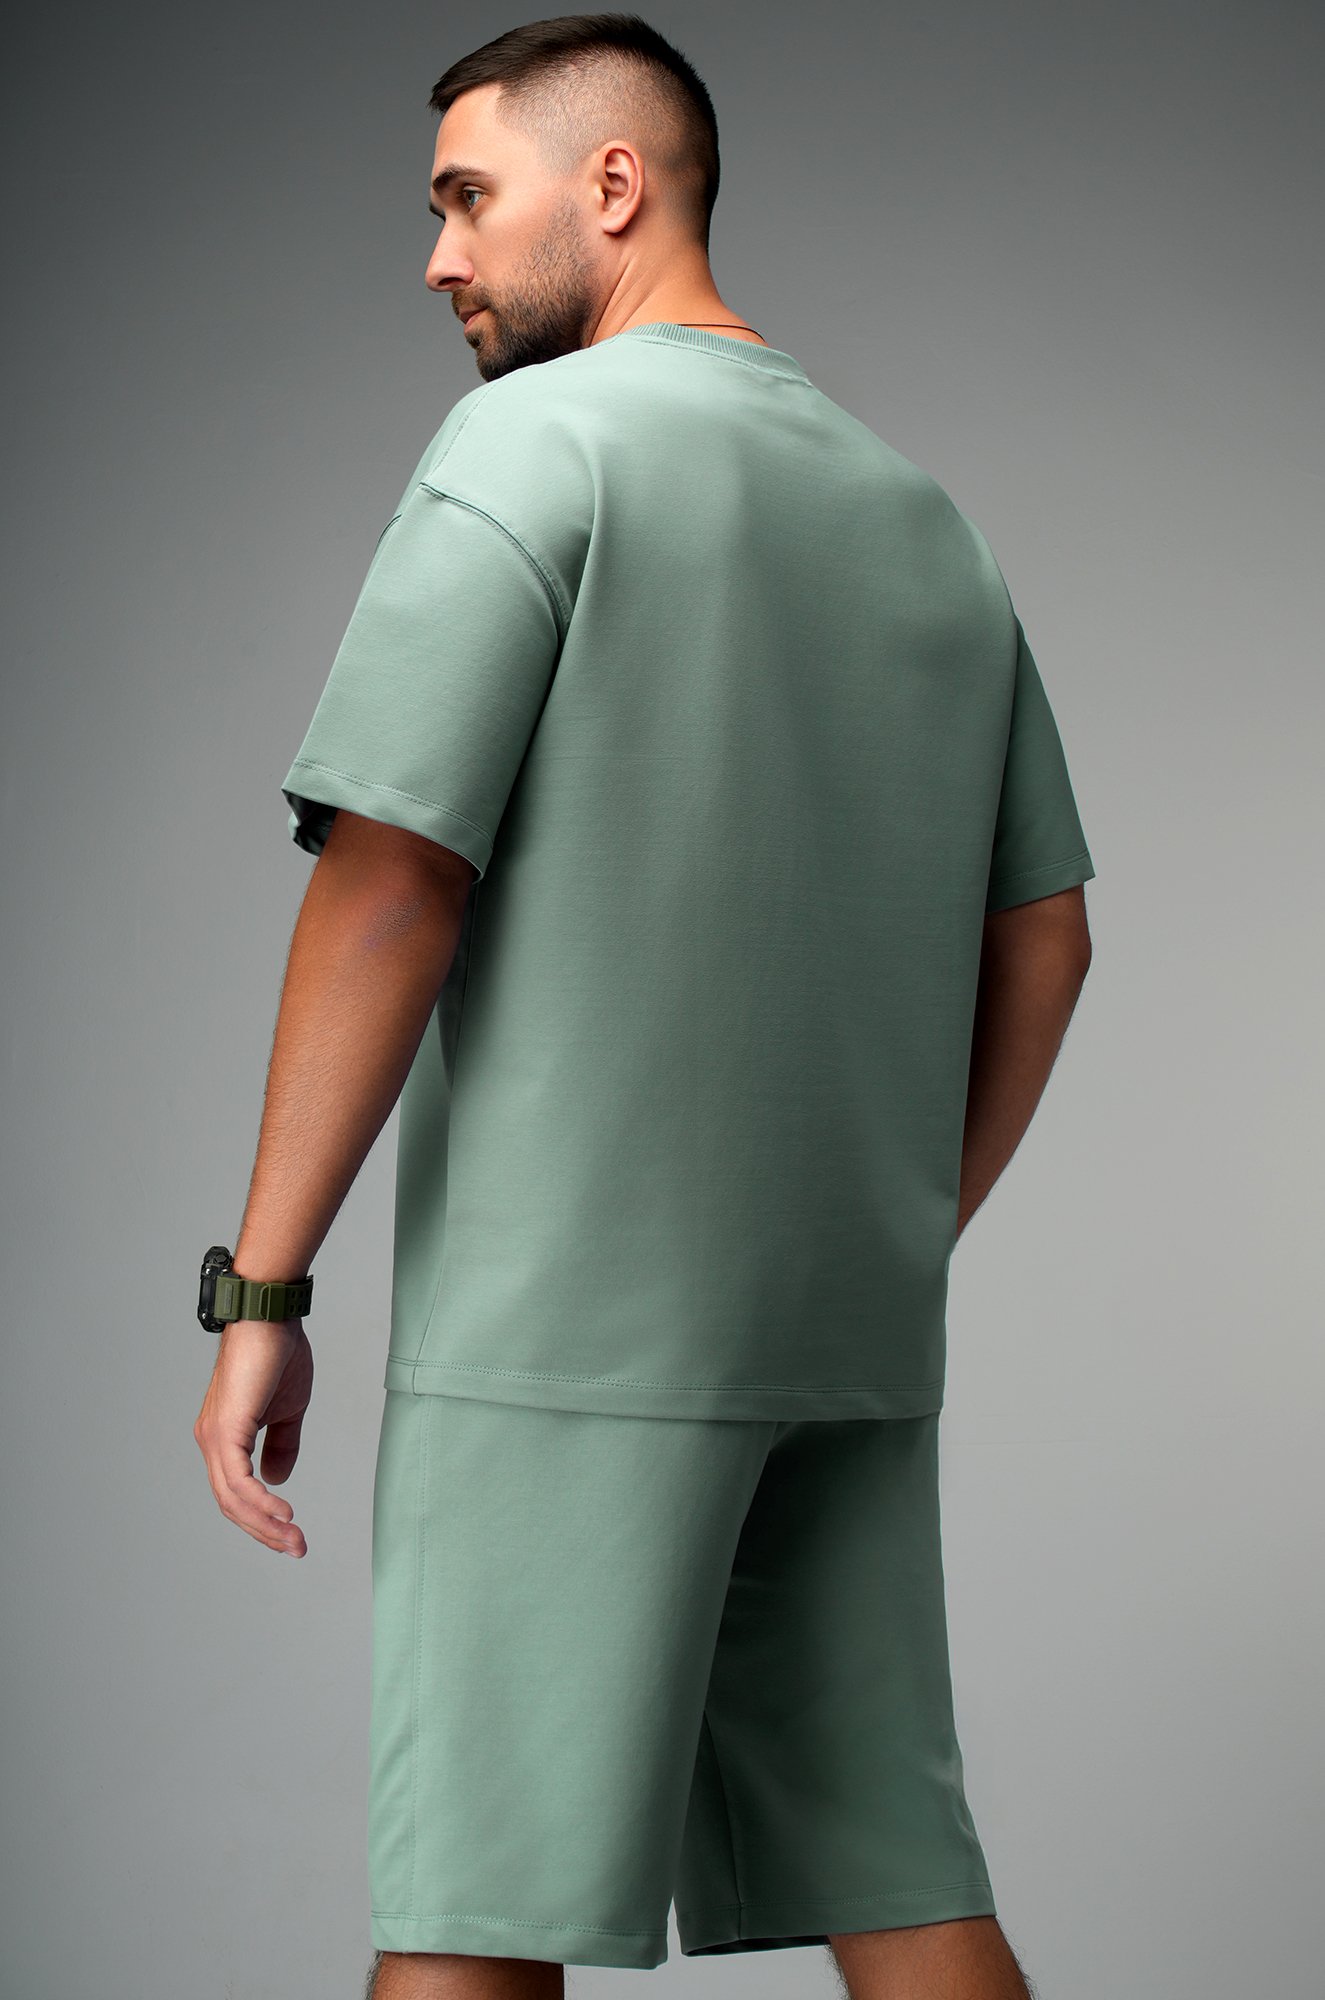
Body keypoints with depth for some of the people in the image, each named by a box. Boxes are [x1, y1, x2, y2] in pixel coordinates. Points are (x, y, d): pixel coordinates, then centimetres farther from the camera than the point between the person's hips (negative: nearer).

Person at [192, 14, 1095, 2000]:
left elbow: (390, 883, -13)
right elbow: (1045, 935, 17)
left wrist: (261, 1284, -10)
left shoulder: (535, 443, -5)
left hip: (575, 1310, -7)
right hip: (856, 1339, 7)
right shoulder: (925, 515, 16)